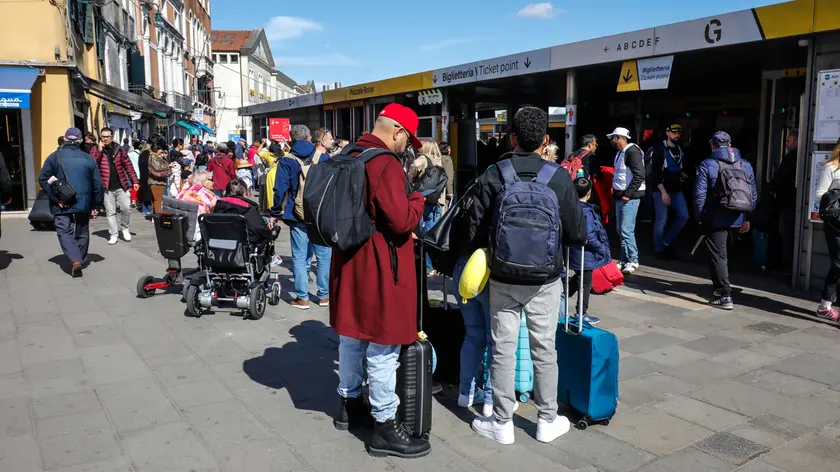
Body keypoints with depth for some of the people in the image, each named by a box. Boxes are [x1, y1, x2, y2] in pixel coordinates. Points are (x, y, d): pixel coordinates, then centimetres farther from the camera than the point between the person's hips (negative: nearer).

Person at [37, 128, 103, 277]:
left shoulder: (54, 157, -2)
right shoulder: (88, 158, 1)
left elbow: (43, 179, -6)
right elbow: (97, 183, 3)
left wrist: (55, 198, -7)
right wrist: (95, 203, 9)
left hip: (62, 204, -2)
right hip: (83, 202, 2)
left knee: (65, 231, -1)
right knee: (82, 232, 17)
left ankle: (75, 260, -20)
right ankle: (82, 260, 26)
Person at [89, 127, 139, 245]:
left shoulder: (119, 150, 7)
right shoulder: (95, 150, 3)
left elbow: (128, 166, 6)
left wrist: (135, 181, 0)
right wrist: (99, 151, -16)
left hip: (121, 185, 1)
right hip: (107, 187, -1)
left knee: (126, 209, -2)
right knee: (110, 212, 2)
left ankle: (124, 228, 22)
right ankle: (113, 235, 9)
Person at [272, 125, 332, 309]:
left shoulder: (287, 161, -3)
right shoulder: (323, 157, 2)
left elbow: (280, 190, -6)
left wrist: (276, 212, 4)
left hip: (298, 217, -1)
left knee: (300, 257, 5)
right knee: (324, 255, 9)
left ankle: (302, 297, 6)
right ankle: (324, 295, 15)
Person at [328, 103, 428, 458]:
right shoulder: (387, 164, -19)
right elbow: (401, 220, -23)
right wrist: (418, 199, -6)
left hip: (348, 259, 9)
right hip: (379, 266, -9)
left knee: (351, 335, 20)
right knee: (382, 346, 0)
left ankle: (349, 404, 35)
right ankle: (384, 425, 10)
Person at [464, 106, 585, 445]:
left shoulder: (492, 176, -9)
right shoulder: (559, 177, -9)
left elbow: (474, 233, -8)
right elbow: (577, 236, -5)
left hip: (503, 279, 0)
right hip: (545, 281, 0)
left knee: (503, 350, 10)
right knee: (544, 350, 13)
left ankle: (502, 423, 21)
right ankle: (548, 421, 26)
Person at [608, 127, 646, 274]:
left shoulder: (632, 151, -14)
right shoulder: (620, 152, 15)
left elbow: (639, 175, -20)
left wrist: (627, 194, -20)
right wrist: (616, 192, 14)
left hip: (630, 196, -9)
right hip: (621, 196, 9)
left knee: (626, 230, -10)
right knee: (621, 230, 11)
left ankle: (633, 261, 1)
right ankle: (624, 260, 19)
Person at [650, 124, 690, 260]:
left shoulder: (680, 149, 12)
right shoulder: (659, 149, -8)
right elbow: (655, 173, -15)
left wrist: (684, 175, 2)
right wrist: (663, 192, -20)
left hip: (676, 189, 7)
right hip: (661, 189, -6)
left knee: (683, 216, 0)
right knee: (661, 221, -3)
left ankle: (667, 242, 16)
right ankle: (659, 249, 11)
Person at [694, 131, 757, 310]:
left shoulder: (707, 165, -8)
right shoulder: (745, 165, 8)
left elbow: (700, 195, -13)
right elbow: (753, 194, 11)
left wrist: (699, 217, -3)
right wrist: (747, 218, 18)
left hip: (715, 220, -5)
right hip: (737, 219, 5)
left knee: (718, 255, 0)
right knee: (722, 253, 21)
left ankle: (725, 296, -3)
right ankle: (721, 288, 32)